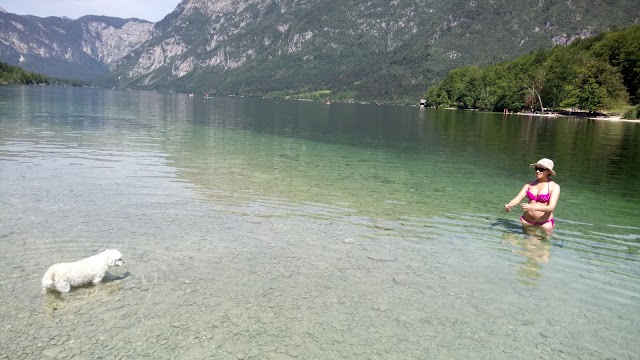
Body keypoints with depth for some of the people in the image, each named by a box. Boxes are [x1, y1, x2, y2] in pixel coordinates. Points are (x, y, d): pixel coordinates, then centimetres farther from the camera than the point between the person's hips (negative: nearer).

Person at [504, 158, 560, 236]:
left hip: (544, 223, -3)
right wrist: (509, 205, -30)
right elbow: (518, 198, -7)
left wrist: (532, 207, -37)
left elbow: (551, 207, -21)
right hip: (527, 222, 3)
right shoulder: (530, 185, 3)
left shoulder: (554, 187, -8)